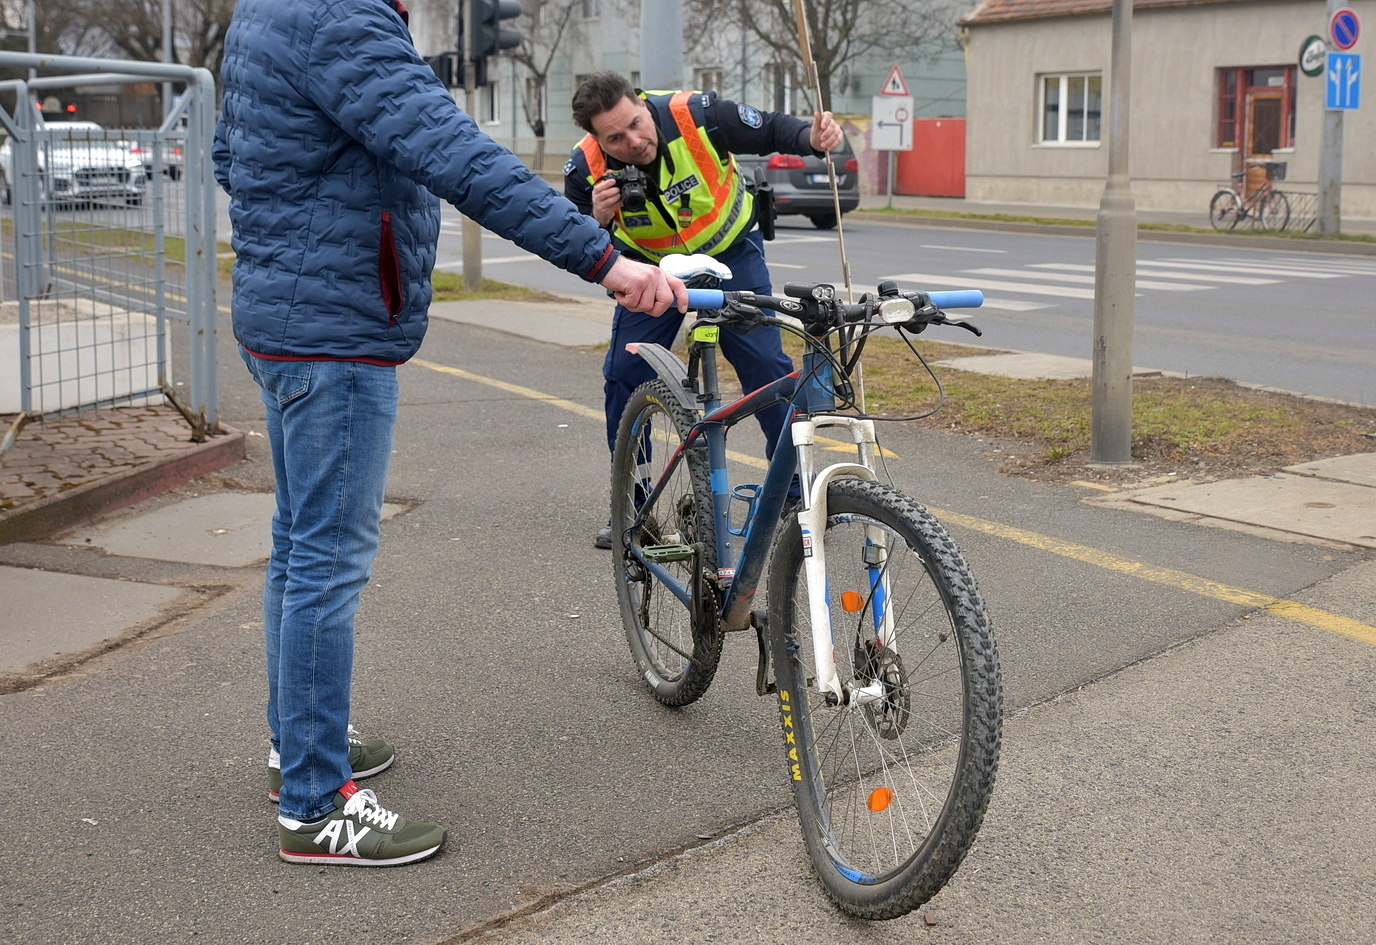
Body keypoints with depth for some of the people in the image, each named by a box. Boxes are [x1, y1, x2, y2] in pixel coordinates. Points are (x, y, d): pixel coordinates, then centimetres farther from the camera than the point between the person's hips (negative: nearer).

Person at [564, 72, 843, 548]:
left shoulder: (696, 114, -30)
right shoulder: (586, 168, -25)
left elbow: (771, 129, -15)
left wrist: (812, 136, -36)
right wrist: (598, 220, -40)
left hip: (731, 250, -1)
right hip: (652, 264, 1)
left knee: (766, 364, -8)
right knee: (624, 374, -8)